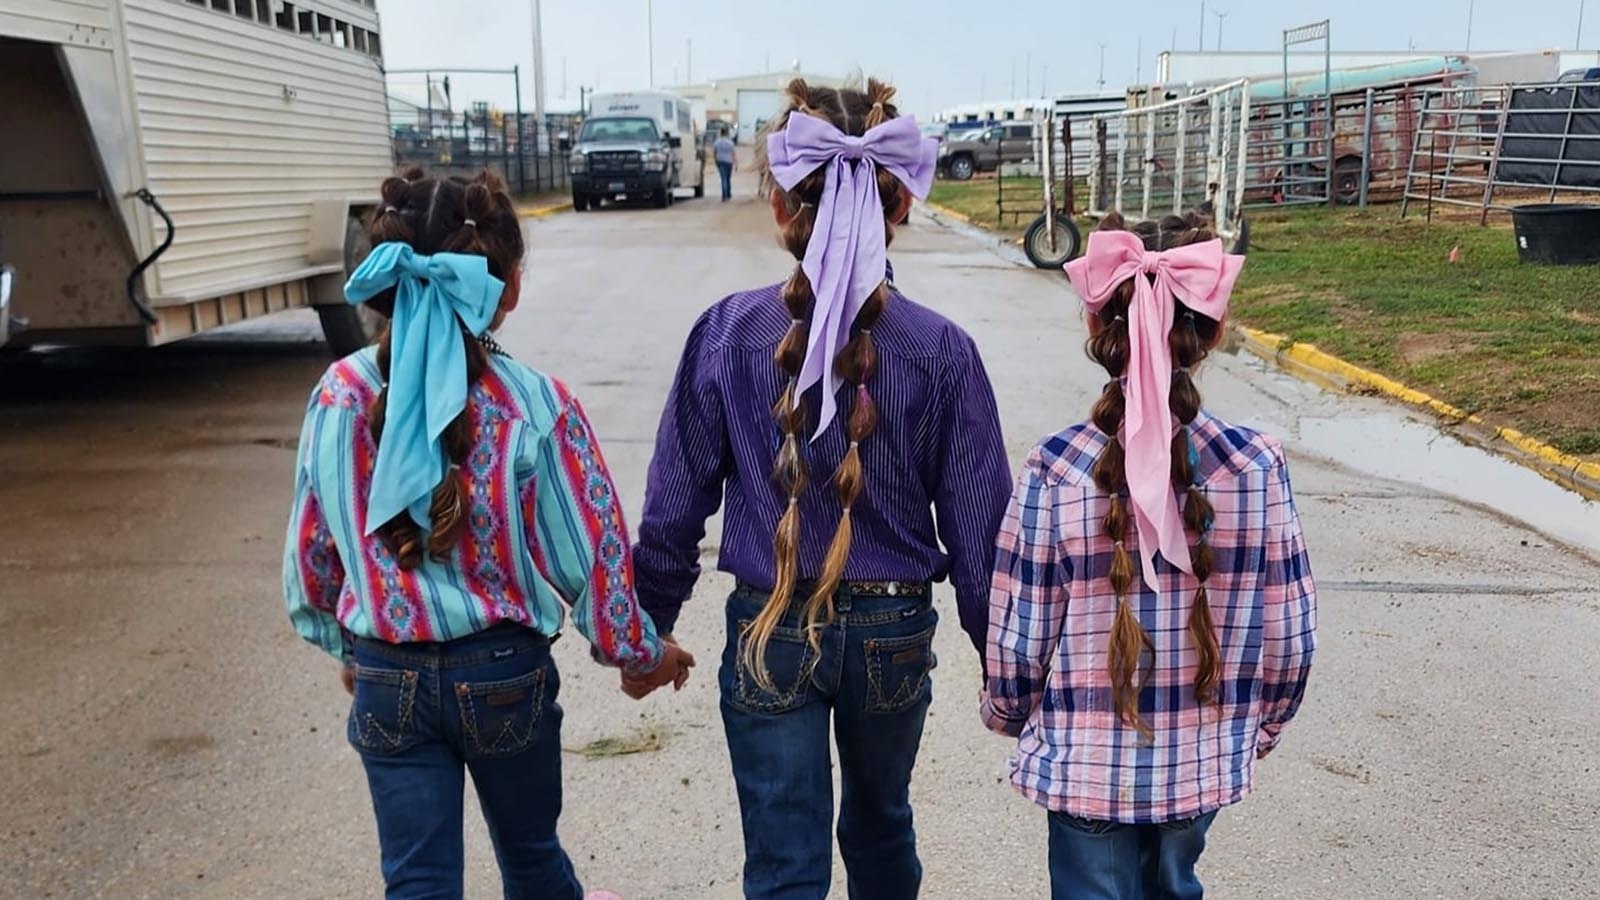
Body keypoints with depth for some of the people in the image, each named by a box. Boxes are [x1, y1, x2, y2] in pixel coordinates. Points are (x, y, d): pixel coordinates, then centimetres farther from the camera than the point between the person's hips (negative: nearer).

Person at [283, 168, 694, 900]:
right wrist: (641, 652, 7)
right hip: (503, 671, -1)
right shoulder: (535, 405, -17)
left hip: (387, 680, 2)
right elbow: (585, 555, -10)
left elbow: (311, 546, 2)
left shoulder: (339, 396, -8)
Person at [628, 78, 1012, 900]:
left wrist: (649, 625, 9)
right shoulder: (941, 349, -12)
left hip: (768, 633, -1)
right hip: (894, 631, 2)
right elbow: (977, 524, -7)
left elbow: (675, 503, -6)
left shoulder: (726, 332, -12)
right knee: (880, 823, 28)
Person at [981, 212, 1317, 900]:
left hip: (1088, 766, -2)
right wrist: (1261, 727, 15)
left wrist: (1008, 713, 10)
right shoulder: (1257, 466, -13)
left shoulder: (1055, 471, -19)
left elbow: (1017, 642, -12)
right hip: (1204, 763, 3)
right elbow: (1290, 640, -5)